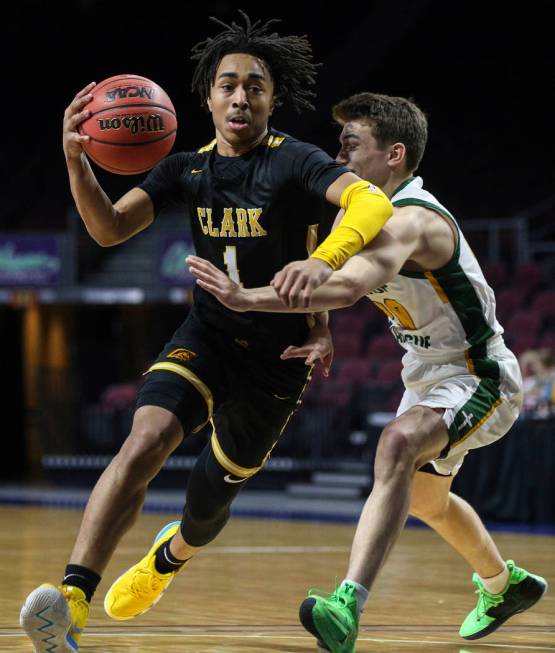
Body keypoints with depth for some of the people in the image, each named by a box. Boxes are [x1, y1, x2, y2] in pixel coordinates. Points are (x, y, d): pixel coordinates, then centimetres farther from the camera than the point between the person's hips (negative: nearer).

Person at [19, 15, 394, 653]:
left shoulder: (294, 162, -15)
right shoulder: (188, 169, 0)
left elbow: (372, 201, -32)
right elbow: (110, 229, -8)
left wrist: (326, 259, -52)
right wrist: (76, 162, -27)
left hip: (278, 355, -2)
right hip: (206, 336, 2)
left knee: (211, 492, 11)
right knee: (145, 442, -25)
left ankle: (171, 556, 51)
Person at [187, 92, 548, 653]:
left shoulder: (410, 220, -28)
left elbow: (348, 286, -47)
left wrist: (248, 299, -56)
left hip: (479, 378, -11)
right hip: (428, 375, 11)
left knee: (399, 443, -38)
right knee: (423, 498, 29)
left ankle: (348, 606, -52)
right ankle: (503, 585, 57)